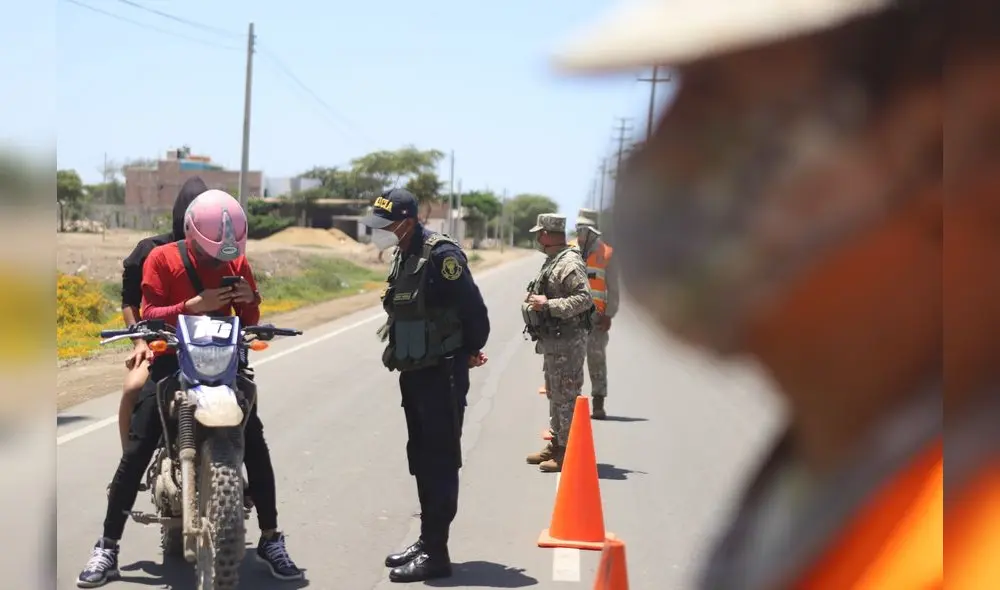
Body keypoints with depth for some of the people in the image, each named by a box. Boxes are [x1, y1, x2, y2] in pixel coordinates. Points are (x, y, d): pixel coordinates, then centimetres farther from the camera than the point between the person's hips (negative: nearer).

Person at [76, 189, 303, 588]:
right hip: (171, 360, -3)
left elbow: (249, 321, 9)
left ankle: (270, 539, 7)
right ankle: (107, 547, -1)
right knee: (137, 452, -9)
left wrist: (251, 301, -13)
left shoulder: (236, 262, 5)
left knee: (255, 445, -5)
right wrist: (194, 305, -27)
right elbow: (148, 314, -13)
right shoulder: (161, 258, -5)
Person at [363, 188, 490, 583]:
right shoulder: (404, 256, 11)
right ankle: (426, 541, 26)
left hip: (442, 375, -9)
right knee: (421, 461, 15)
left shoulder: (441, 255, -18)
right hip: (414, 372, 9)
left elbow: (474, 311, -18)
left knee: (440, 464, -4)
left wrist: (468, 352, -2)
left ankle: (436, 554, 1)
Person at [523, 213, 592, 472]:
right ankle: (556, 444, 29)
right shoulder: (552, 262, 16)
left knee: (566, 397, -6)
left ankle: (568, 451, -2)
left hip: (567, 341, -11)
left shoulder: (569, 264, -17)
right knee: (554, 393, 18)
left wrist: (548, 305, -25)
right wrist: (534, 300, 11)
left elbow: (584, 299, -25)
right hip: (552, 340, 11)